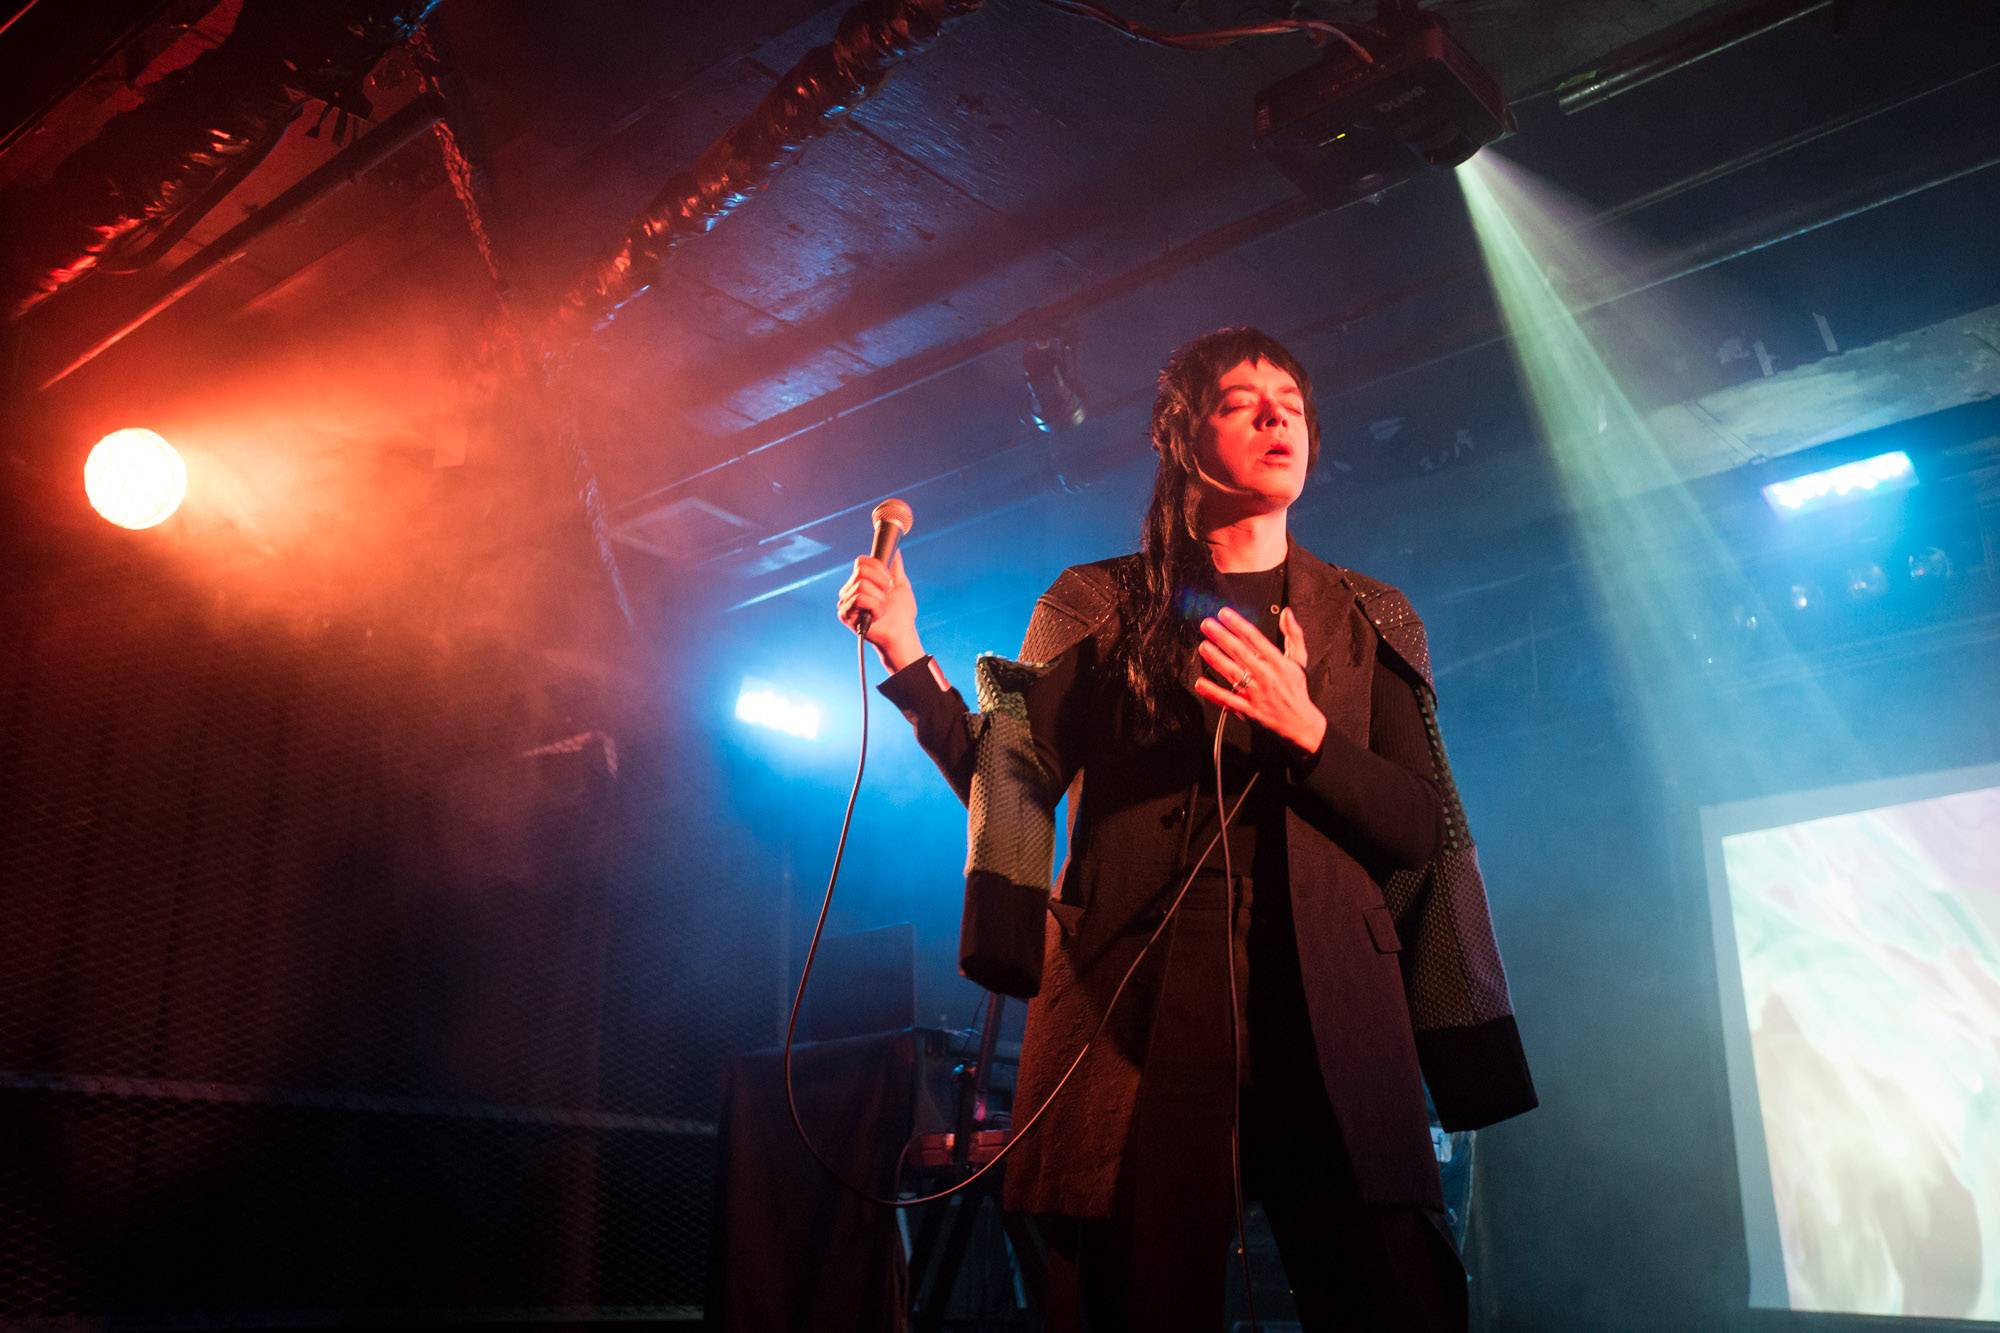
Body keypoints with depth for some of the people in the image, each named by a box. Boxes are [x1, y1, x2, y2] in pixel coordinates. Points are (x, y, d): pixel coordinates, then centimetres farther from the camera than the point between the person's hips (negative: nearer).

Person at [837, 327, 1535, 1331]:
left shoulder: (1369, 623, 16)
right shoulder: (1096, 607, 12)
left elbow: (1420, 828, 7)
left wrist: (1304, 729, -10)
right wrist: (910, 661, -5)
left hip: (1325, 1013, 2)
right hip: (1135, 1007, -1)